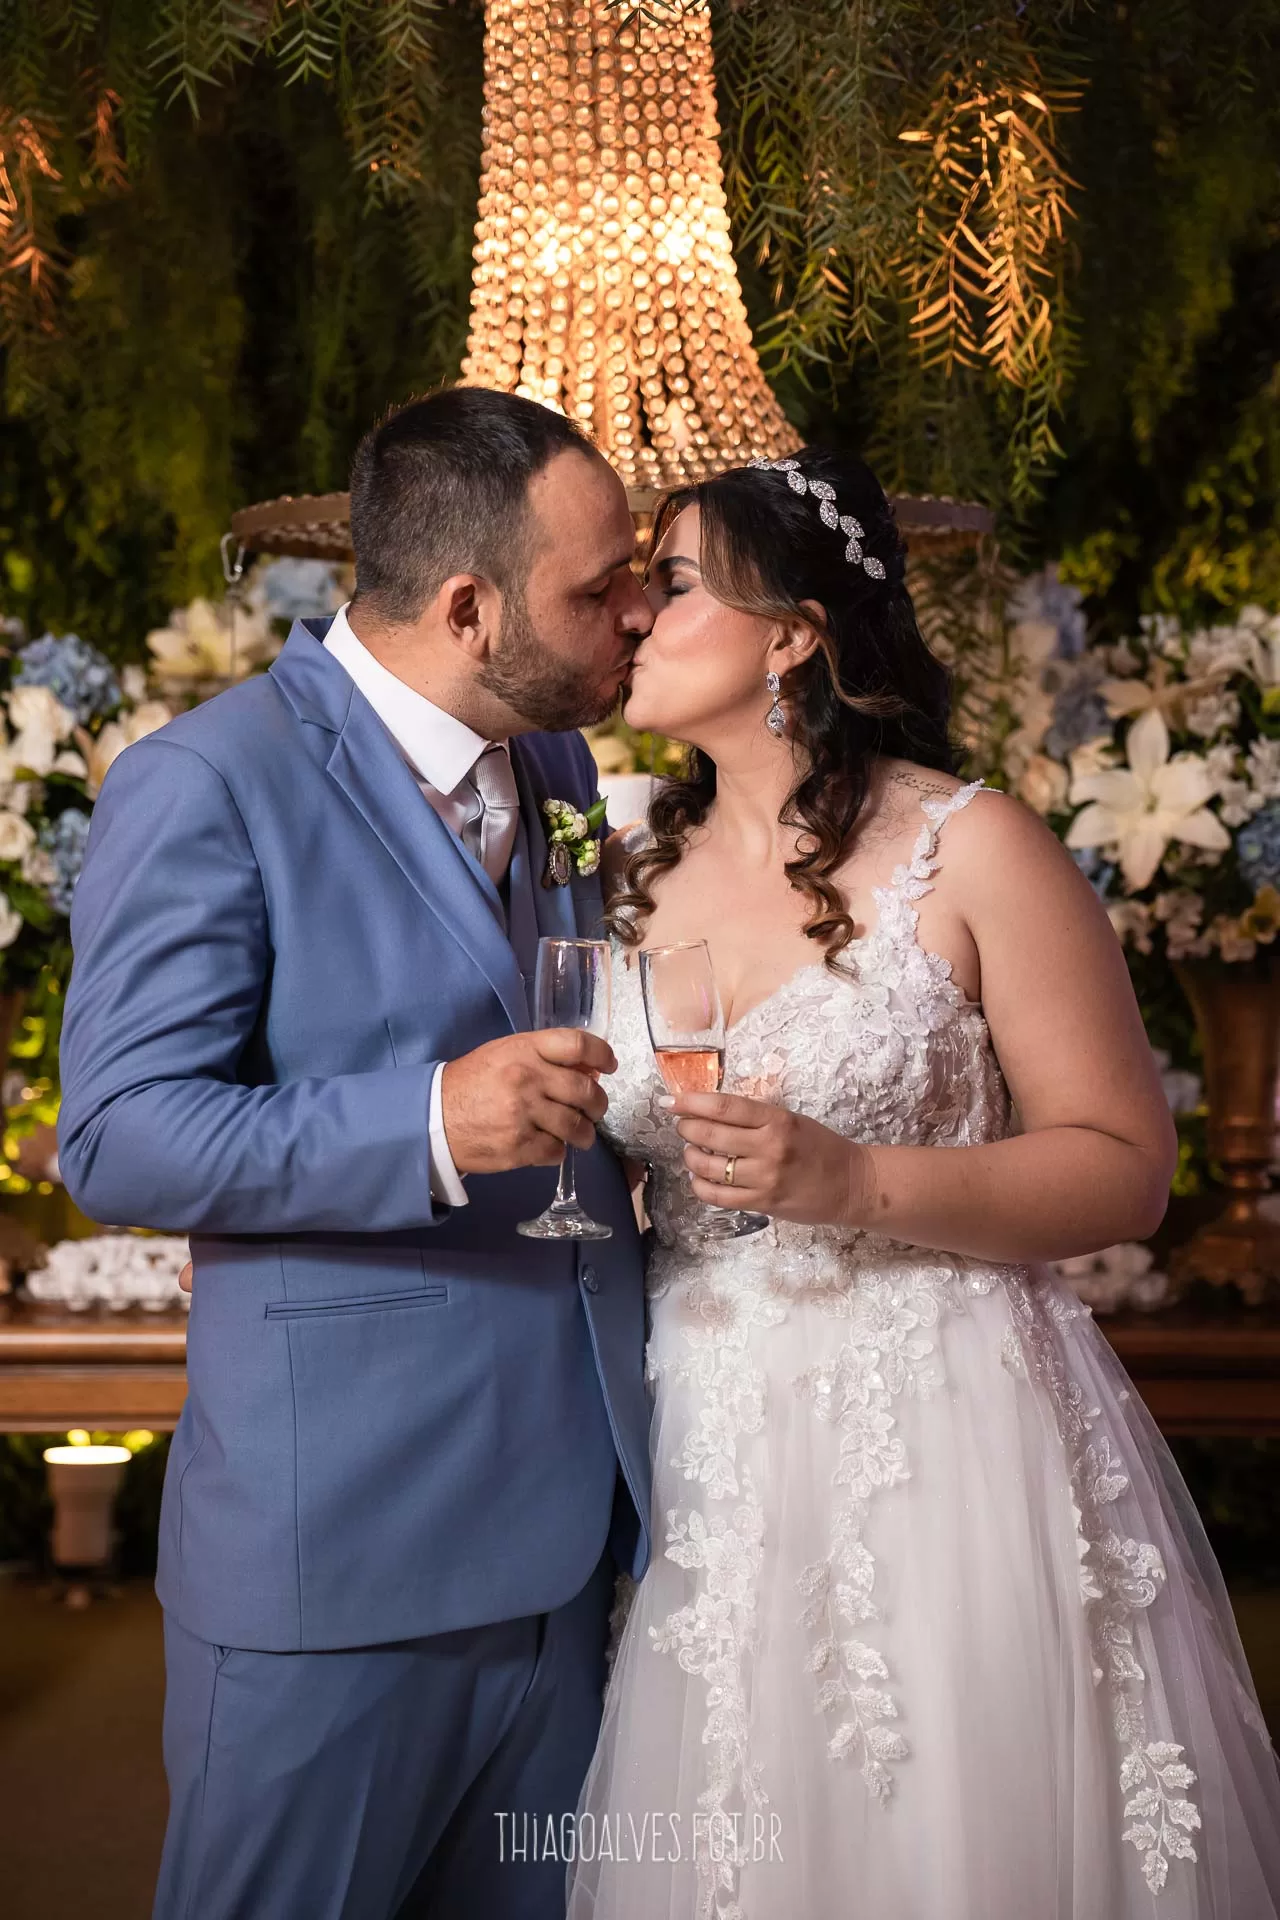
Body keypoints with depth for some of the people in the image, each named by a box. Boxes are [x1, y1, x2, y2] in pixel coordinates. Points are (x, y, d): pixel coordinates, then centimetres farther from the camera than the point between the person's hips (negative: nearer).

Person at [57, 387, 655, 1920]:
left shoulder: (553, 766, 12)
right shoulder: (207, 786, -12)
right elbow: (118, 1136, -17)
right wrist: (430, 1125, -29)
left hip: (564, 1531, 7)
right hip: (342, 1549, -7)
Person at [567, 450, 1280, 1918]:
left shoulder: (969, 849, -7)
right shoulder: (633, 877, 10)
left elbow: (1125, 1165, -9)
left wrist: (851, 1183, -19)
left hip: (948, 1448, -4)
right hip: (709, 1459, 5)